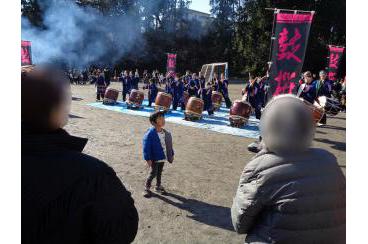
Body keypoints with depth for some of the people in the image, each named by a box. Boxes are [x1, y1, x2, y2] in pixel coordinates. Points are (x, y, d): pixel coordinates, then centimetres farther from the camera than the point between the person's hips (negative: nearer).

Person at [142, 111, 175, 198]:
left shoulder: (165, 133, 0)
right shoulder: (150, 133, -21)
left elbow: (169, 144, 11)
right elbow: (146, 147, -20)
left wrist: (171, 154, 13)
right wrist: (148, 159, -20)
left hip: (163, 157, 6)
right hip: (154, 158, -6)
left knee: (159, 172, 20)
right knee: (153, 173, 2)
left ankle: (158, 186, 38)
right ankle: (147, 188, 22)